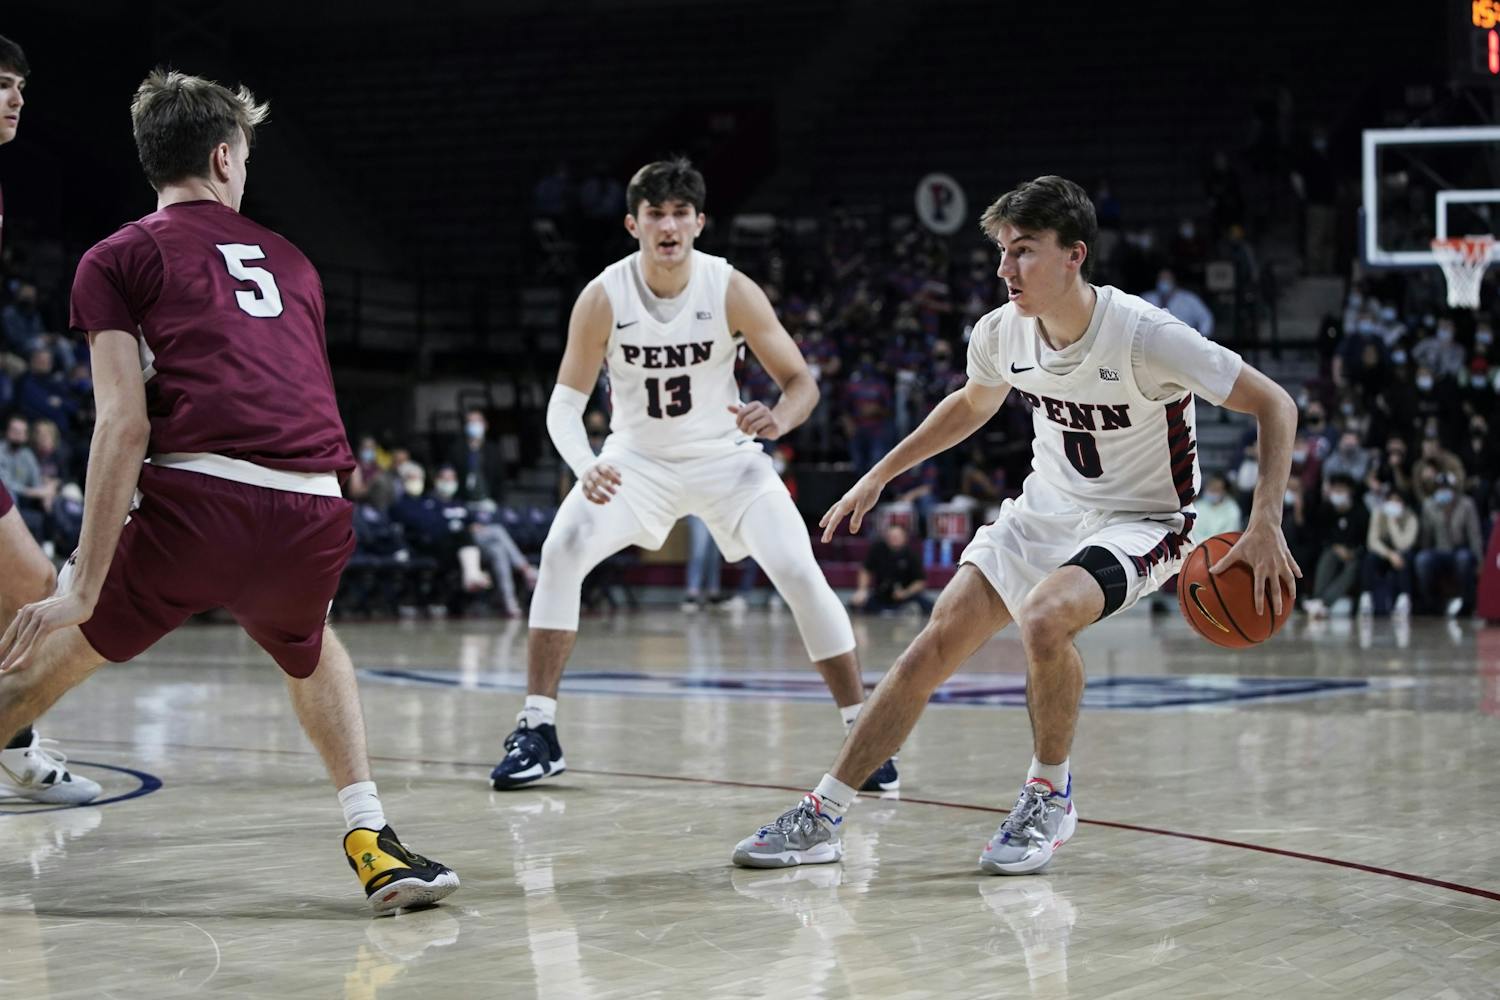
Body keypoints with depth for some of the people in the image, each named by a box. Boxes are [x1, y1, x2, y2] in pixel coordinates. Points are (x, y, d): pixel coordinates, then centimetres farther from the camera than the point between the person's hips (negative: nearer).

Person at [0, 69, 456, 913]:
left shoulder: (119, 258, 12)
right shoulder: (290, 259, 27)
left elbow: (124, 425, -1)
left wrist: (84, 587, -3)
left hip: (200, 501, -4)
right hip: (319, 514, 4)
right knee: (309, 645, 36)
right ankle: (374, 840, 22)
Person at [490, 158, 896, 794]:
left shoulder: (732, 291, -19)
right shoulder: (603, 298, -18)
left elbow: (802, 380, -12)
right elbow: (565, 402, -15)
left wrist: (779, 418, -36)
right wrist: (585, 467, -35)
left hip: (725, 456, -1)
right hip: (636, 458, 1)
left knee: (801, 574, -15)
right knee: (560, 553, -20)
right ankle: (537, 731, -10)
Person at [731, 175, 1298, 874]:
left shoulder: (1146, 337, -26)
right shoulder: (1001, 332, -9)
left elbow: (1275, 405, -20)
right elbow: (973, 403, 16)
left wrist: (1265, 526, -31)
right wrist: (879, 475, 16)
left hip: (1138, 522, -6)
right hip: (1044, 509, 6)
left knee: (1043, 619, -33)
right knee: (937, 643, -5)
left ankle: (1050, 793, -8)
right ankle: (821, 818, 3)